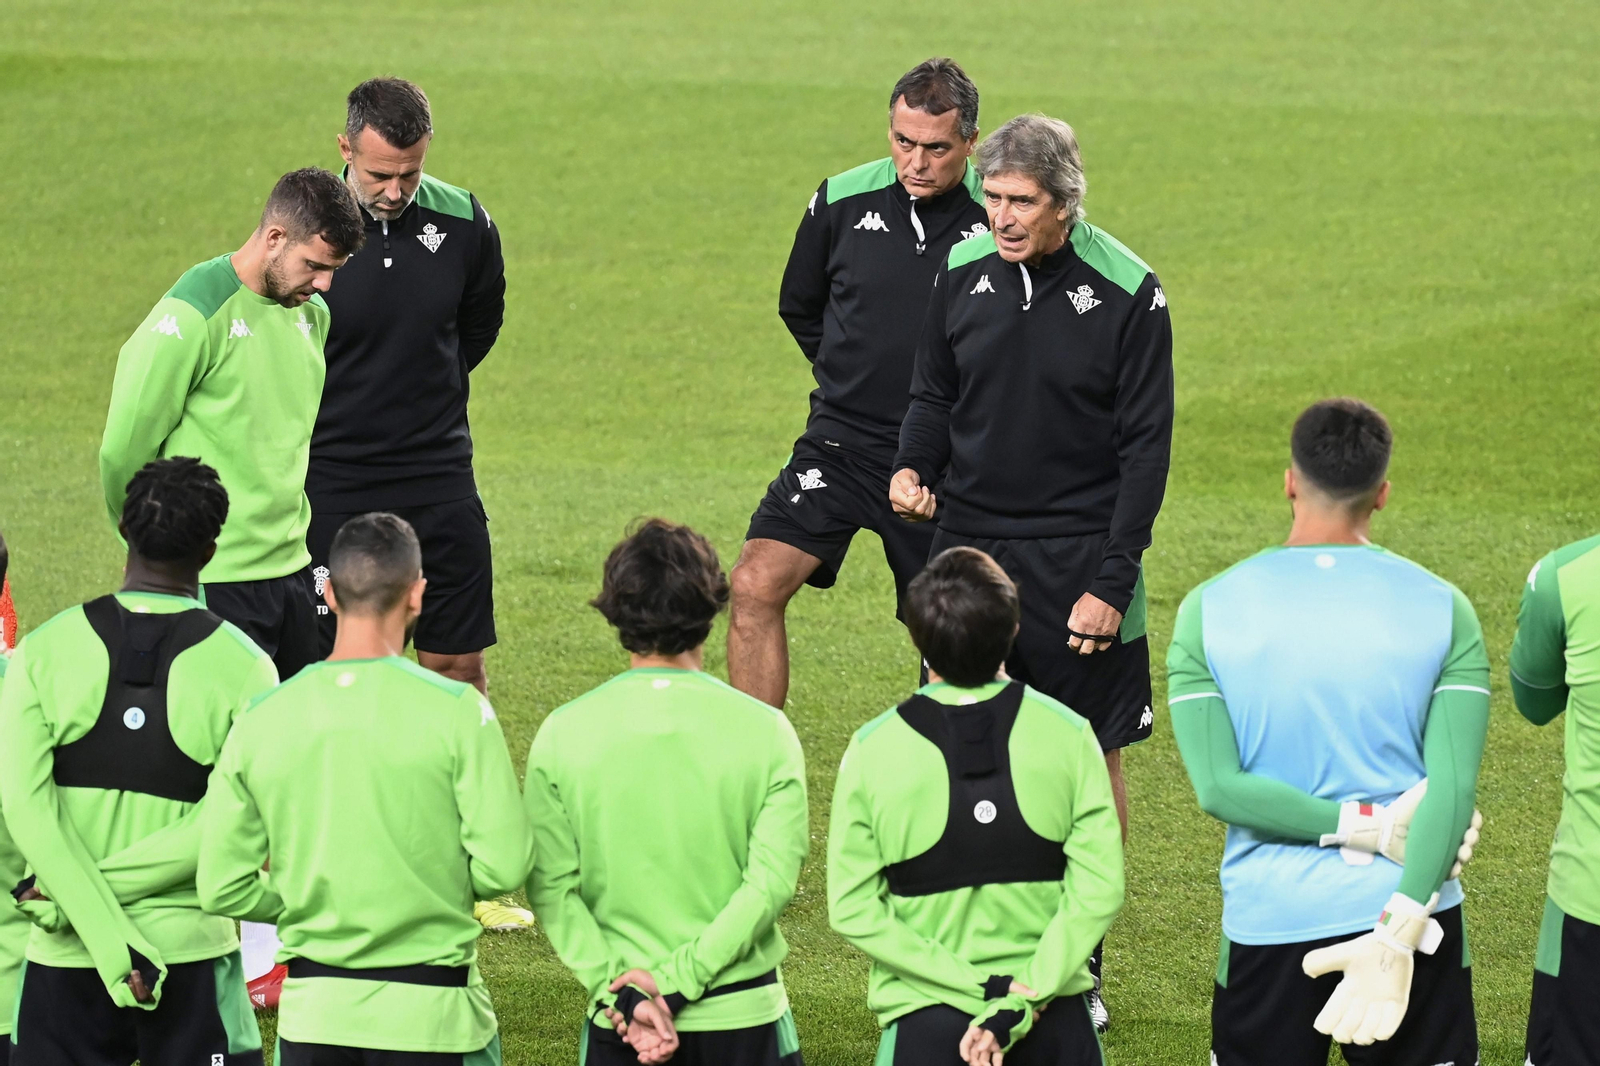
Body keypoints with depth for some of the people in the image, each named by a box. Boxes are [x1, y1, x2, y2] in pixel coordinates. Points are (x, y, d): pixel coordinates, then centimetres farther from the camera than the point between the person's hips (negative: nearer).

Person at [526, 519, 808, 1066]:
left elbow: (550, 887, -6)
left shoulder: (563, 733, -2)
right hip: (743, 1016, -1)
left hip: (620, 1019, 1)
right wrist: (675, 980, -10)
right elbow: (771, 882, -9)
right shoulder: (764, 731, -4)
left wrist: (623, 993, -8)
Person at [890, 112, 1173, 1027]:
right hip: (969, 540, 3)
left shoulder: (1127, 292, -10)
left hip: (1078, 562, -3)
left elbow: (1146, 445, -7)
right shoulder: (963, 272, 1)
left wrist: (1112, 581, -12)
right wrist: (914, 467, -7)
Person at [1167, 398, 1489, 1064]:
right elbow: (1454, 784, -12)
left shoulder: (1208, 610, -1)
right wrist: (1399, 930, -18)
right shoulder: (1443, 609, -1)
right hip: (1408, 909, 0)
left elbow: (1219, 787, -10)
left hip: (1269, 918, 0)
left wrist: (1365, 826, -9)